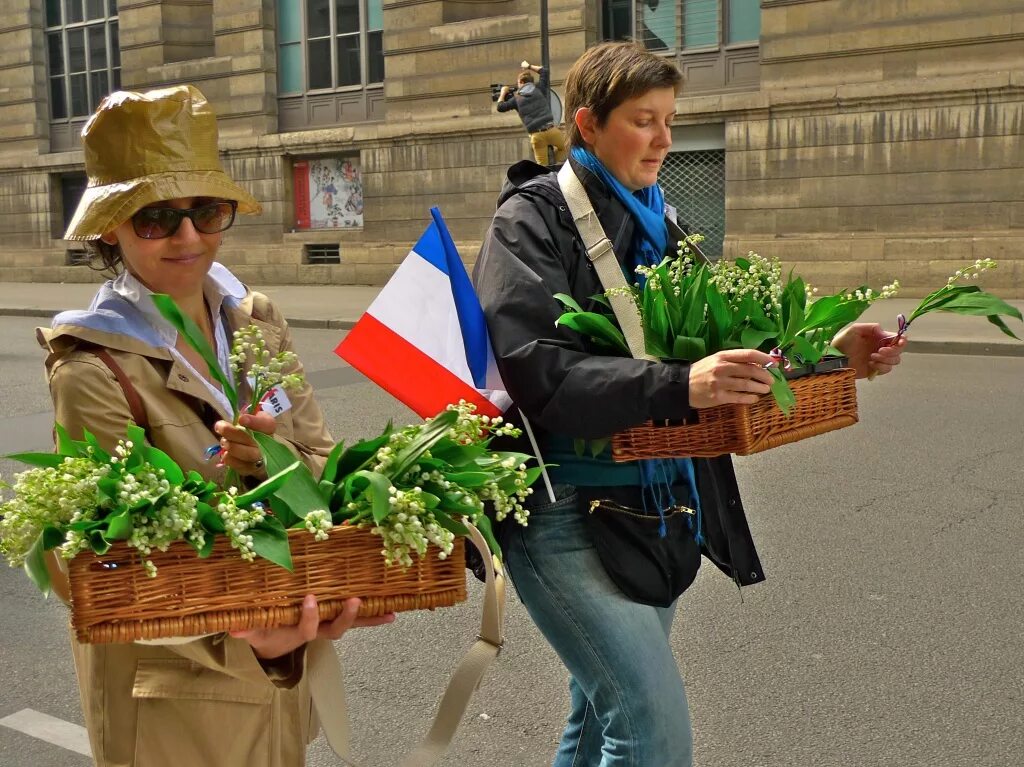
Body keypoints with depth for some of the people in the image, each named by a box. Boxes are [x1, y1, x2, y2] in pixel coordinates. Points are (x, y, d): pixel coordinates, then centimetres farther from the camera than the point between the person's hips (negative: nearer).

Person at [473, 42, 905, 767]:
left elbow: (715, 346, 13)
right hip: (569, 510, -7)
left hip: (656, 508, 7)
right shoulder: (534, 217, -9)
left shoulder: (655, 221, 13)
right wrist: (678, 386, -32)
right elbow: (535, 369, -22)